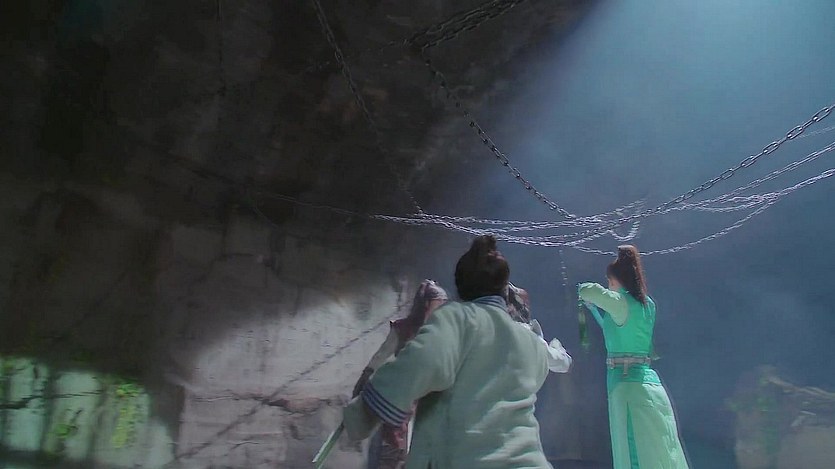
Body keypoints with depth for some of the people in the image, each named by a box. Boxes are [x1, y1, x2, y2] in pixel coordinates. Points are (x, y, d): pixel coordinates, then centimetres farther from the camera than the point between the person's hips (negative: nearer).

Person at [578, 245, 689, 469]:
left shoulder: (622, 303, -11)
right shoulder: (647, 303, 14)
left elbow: (587, 290, -27)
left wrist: (589, 296, -4)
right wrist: (593, 307, 34)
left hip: (628, 385, -9)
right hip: (650, 382, 9)